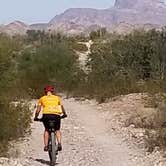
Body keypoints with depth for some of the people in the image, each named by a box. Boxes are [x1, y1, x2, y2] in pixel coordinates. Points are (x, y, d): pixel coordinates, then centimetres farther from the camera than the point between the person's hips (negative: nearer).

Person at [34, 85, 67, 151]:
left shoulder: (42, 98, 20)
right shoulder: (57, 98, 23)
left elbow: (38, 110, 15)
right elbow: (62, 107, 27)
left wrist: (35, 117, 28)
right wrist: (64, 114, 44)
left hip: (46, 115, 0)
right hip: (56, 115, 1)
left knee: (46, 130, 23)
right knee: (57, 130, 23)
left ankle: (46, 146, 9)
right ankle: (59, 143, 0)